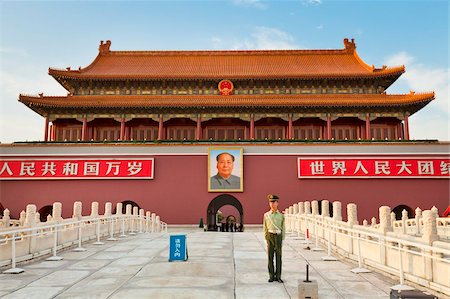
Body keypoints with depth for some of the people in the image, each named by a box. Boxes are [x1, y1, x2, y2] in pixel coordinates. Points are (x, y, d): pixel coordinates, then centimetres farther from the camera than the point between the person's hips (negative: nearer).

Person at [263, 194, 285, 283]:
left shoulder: (281, 215, 4)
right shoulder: (266, 215, 4)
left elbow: (283, 228, 6)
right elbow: (265, 227, 8)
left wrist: (282, 239, 2)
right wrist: (266, 238, 2)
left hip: (278, 236, 0)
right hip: (270, 236, 0)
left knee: (278, 257, 3)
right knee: (270, 257, 3)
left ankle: (278, 276, 13)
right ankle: (271, 276, 13)